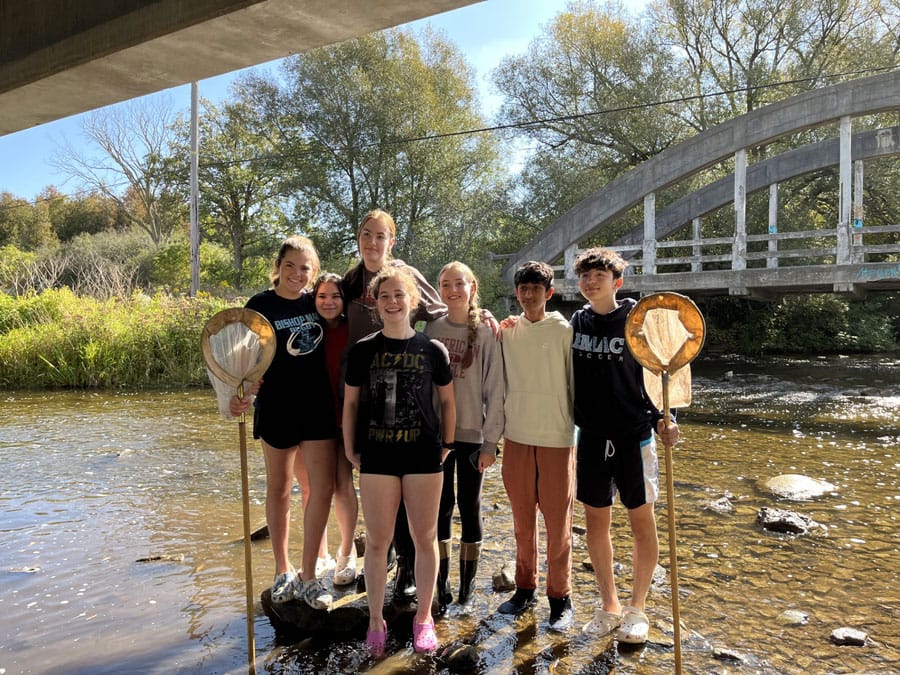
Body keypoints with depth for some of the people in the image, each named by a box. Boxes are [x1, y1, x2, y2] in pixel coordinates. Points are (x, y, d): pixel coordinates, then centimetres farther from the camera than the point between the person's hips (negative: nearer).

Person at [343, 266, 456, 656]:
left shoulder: (432, 350, 0)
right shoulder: (362, 350, 1)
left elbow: (447, 400, 9)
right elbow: (350, 403, 7)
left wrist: (447, 444, 6)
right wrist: (350, 449, 5)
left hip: (423, 454, 0)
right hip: (377, 455, 0)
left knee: (425, 537, 9)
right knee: (377, 540, 7)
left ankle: (423, 618, 26)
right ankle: (376, 621, 23)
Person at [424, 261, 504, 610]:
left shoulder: (486, 332, -5)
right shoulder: (432, 329, 3)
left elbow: (494, 389, -6)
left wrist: (490, 441, -9)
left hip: (472, 433, -2)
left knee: (470, 506, 8)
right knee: (440, 506, 9)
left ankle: (467, 586, 22)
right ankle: (441, 584, 21)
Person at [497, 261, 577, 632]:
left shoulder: (565, 331, -4)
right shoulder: (506, 331, 5)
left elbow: (577, 385, -3)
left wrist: (583, 436, -3)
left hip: (557, 438, -3)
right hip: (517, 437, 3)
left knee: (558, 522, 4)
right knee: (522, 521, 12)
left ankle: (560, 598, 16)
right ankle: (525, 588, 26)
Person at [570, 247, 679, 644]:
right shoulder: (577, 322, 5)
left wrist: (662, 419, -19)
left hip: (634, 436, -4)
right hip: (592, 437, 4)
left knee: (642, 521, 5)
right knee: (596, 520, 10)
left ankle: (637, 608, 22)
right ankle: (609, 605, 26)